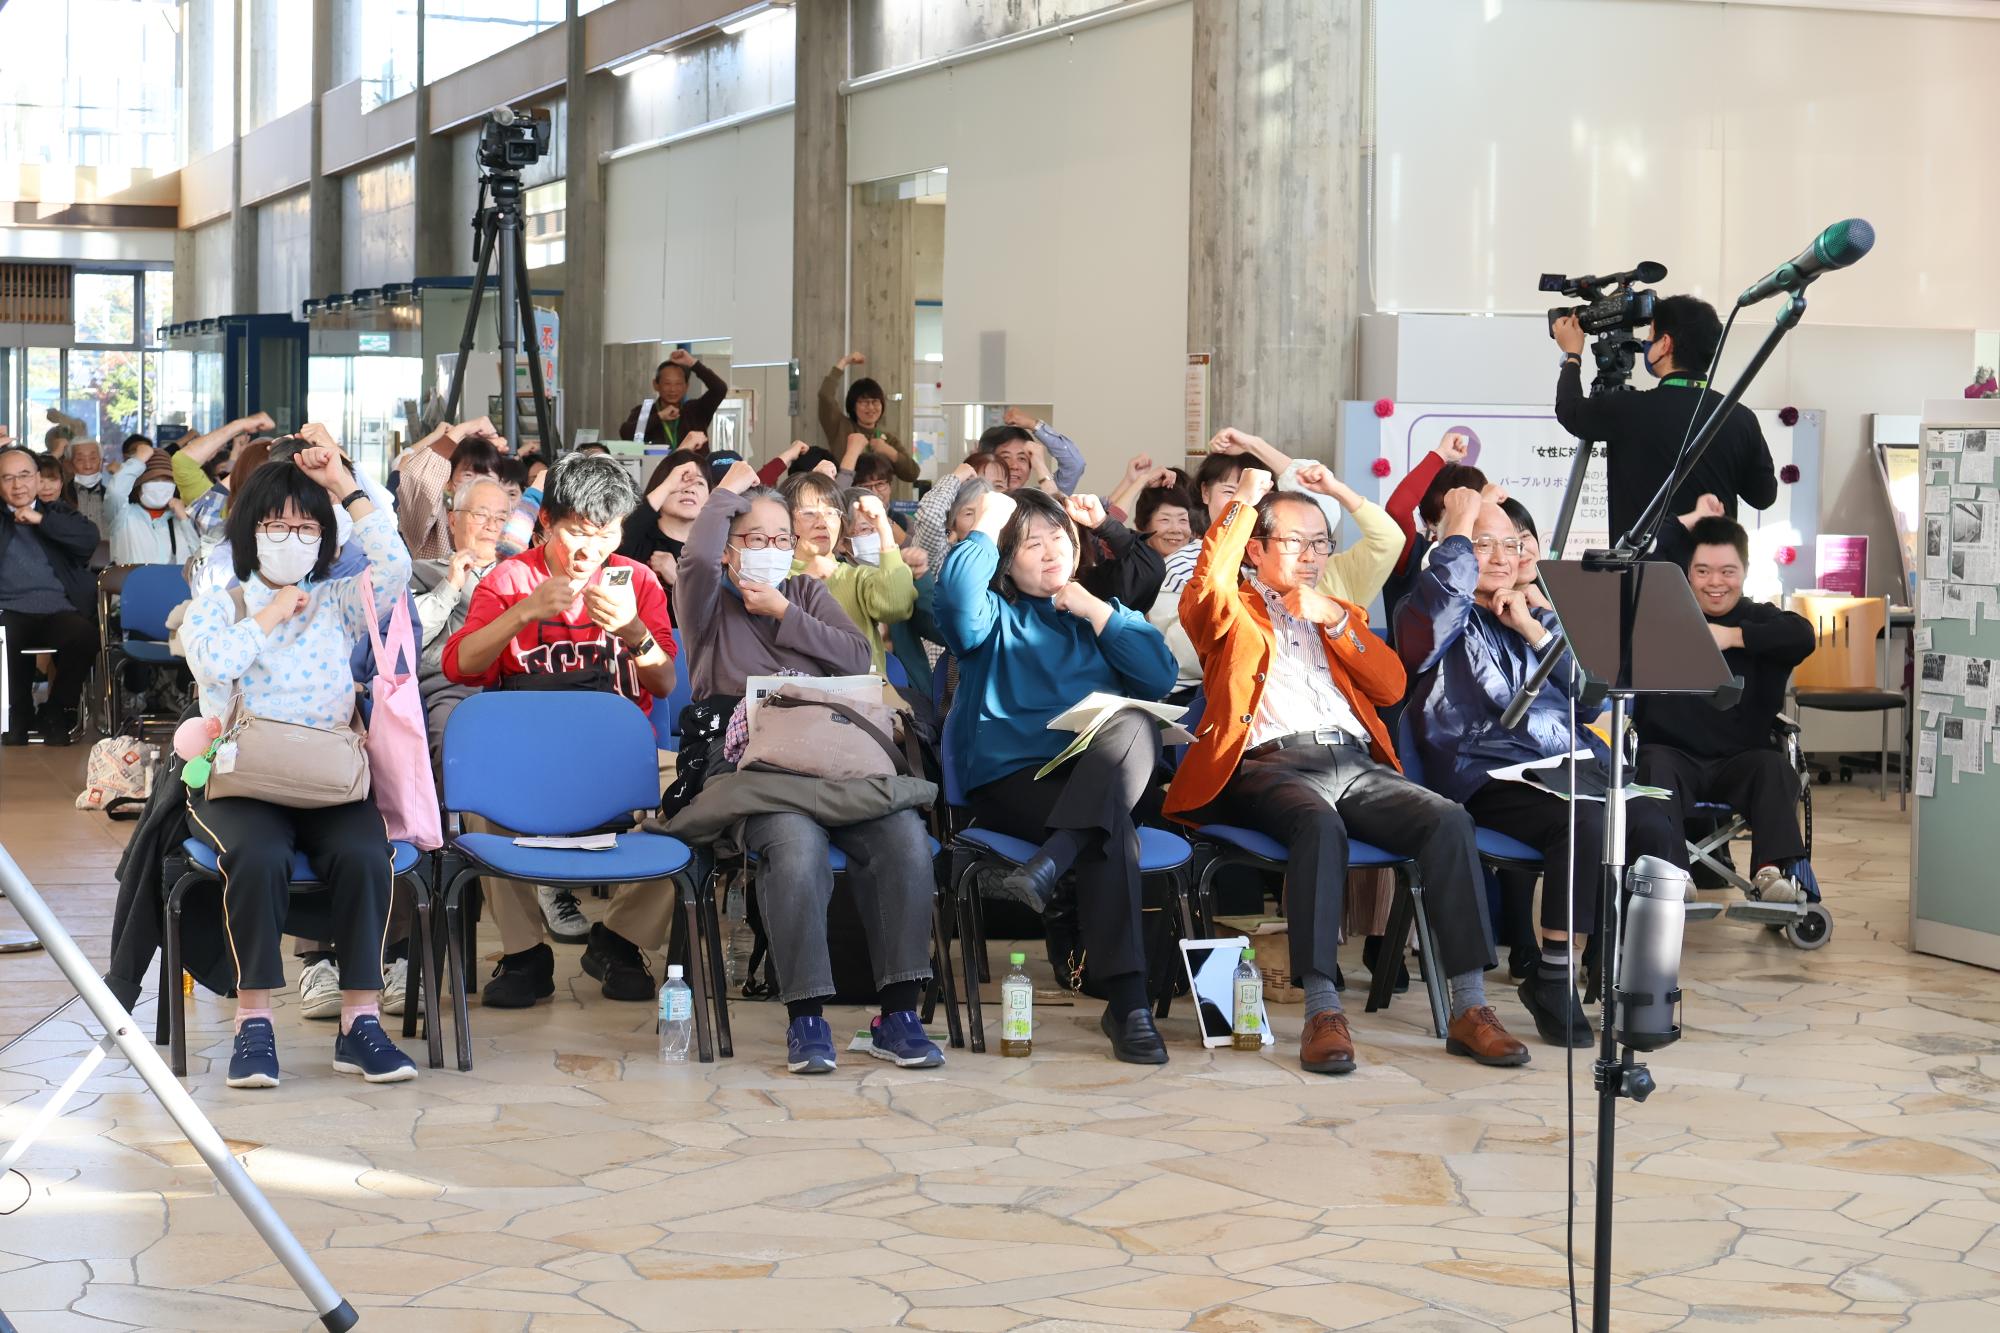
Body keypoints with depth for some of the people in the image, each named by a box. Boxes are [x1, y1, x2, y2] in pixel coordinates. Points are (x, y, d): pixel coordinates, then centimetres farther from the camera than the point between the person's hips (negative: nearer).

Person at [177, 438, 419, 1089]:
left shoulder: (337, 604, 17)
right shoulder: (216, 605, 14)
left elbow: (394, 566, -3)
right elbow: (212, 664, -9)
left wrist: (343, 482, 0)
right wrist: (274, 613, 1)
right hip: (238, 780, -1)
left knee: (364, 854, -31)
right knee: (258, 856, -35)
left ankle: (360, 1022, -26)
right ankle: (253, 1025, -27)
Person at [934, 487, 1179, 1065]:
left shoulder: (1106, 613, 27)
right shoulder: (995, 616, 17)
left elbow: (1160, 677, 7)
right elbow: (957, 594, -11)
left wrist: (1096, 612, 7)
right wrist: (987, 523, 1)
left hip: (1108, 776, 3)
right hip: (1014, 777, -3)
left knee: (1134, 724, -35)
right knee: (1112, 835, -36)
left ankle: (1045, 866, -47)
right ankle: (1126, 1001, -43)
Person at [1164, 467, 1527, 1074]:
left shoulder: (1340, 613, 31)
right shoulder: (1233, 613, 18)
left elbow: (1392, 687, 17)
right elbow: (1206, 585, -8)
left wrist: (1336, 620, 8)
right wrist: (1244, 501, -1)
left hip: (1357, 763, 4)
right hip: (1274, 763, -4)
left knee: (1448, 818, -25)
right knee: (1320, 823, -39)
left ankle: (1469, 1008, -29)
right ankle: (1322, 1012, -42)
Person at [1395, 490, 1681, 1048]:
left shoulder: (1535, 612, 28)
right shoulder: (1443, 619, 10)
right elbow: (1441, 594, -18)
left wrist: (1537, 631, 7)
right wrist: (1459, 524, -4)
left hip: (1571, 765, 6)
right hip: (1492, 776, -6)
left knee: (1656, 823, -24)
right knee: (1587, 821, -35)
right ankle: (1552, 982, -24)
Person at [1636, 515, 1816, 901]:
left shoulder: (1761, 620, 10)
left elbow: (1803, 636, -12)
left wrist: (1732, 636, -14)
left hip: (1738, 761, 0)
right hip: (1673, 753, 0)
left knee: (1773, 766, -30)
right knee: (1656, 766, -32)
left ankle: (1774, 870, -42)